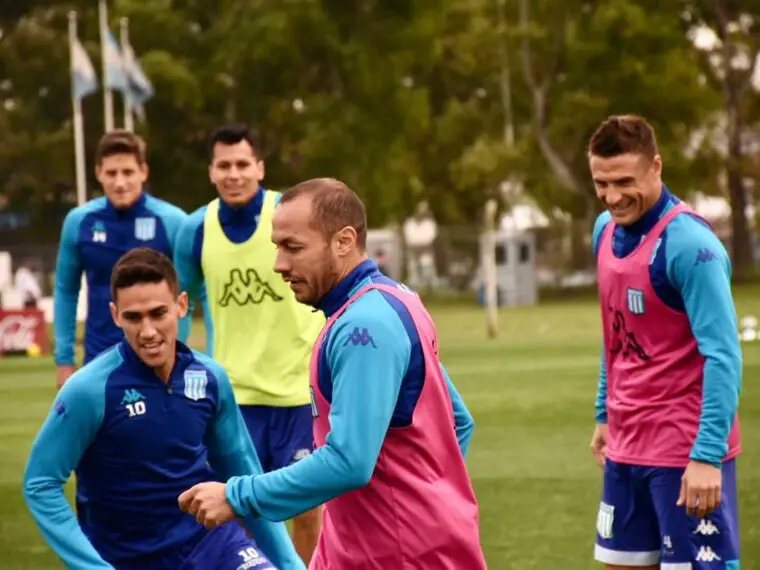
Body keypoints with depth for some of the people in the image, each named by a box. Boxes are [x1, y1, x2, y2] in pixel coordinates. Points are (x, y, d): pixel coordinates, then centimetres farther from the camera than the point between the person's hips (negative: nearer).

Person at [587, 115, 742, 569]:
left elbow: (723, 356, -21)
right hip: (626, 446, 8)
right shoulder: (607, 230, 6)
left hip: (687, 451, -8)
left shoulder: (688, 244, -18)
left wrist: (707, 455, -27)